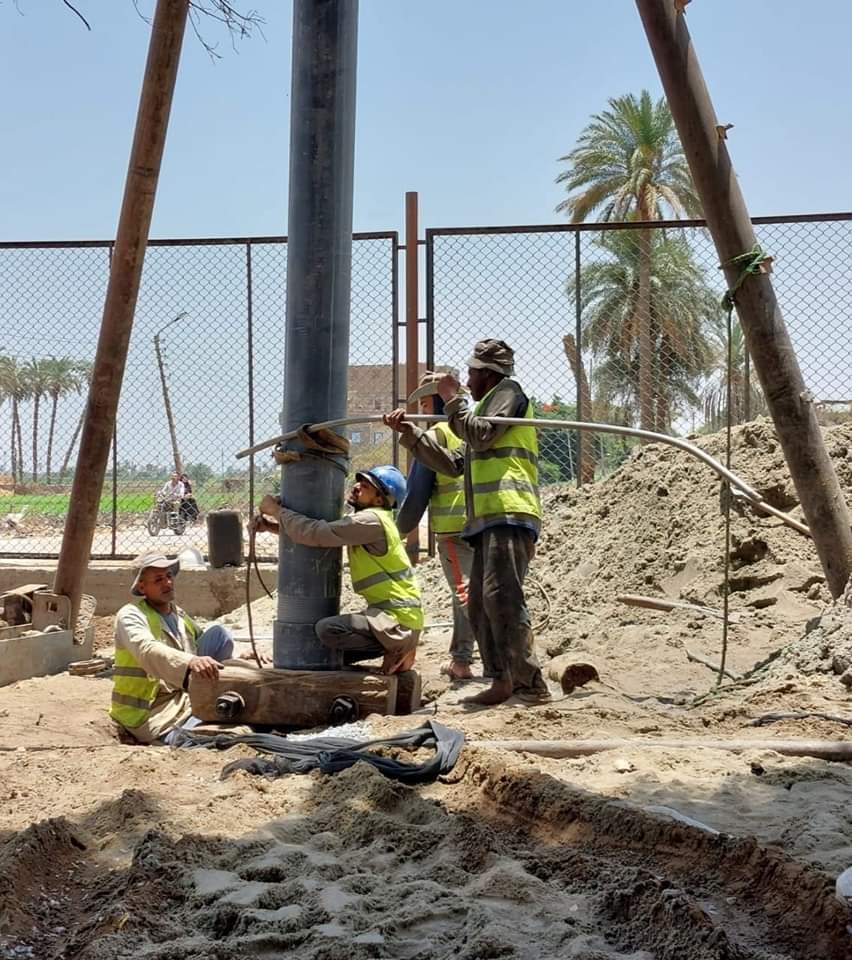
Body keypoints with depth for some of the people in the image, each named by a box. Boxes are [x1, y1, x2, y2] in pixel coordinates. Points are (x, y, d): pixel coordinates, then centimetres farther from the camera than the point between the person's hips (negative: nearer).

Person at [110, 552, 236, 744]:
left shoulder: (181, 616, 14)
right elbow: (147, 650, -31)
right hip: (150, 714, -7)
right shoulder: (130, 616, -10)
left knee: (219, 634, -4)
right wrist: (190, 662, -49)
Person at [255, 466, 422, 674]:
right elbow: (323, 529, 16)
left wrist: (278, 510, -11)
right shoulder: (362, 519, 14)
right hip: (387, 613, 10)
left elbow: (317, 533, -24)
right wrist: (273, 525, 1)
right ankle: (397, 647, 11)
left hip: (398, 620, -10)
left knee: (328, 629, -25)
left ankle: (398, 647, -9)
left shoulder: (371, 521, -18)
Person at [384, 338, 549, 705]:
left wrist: (453, 399, 2)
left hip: (509, 513, -10)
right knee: (479, 604, 3)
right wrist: (410, 433, 23)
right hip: (490, 520, 10)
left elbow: (481, 435, -10)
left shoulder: (508, 391, 7)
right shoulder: (486, 406, 34)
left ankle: (530, 683, -23)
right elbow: (454, 463, 27)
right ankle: (503, 681, 1)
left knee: (501, 596, -20)